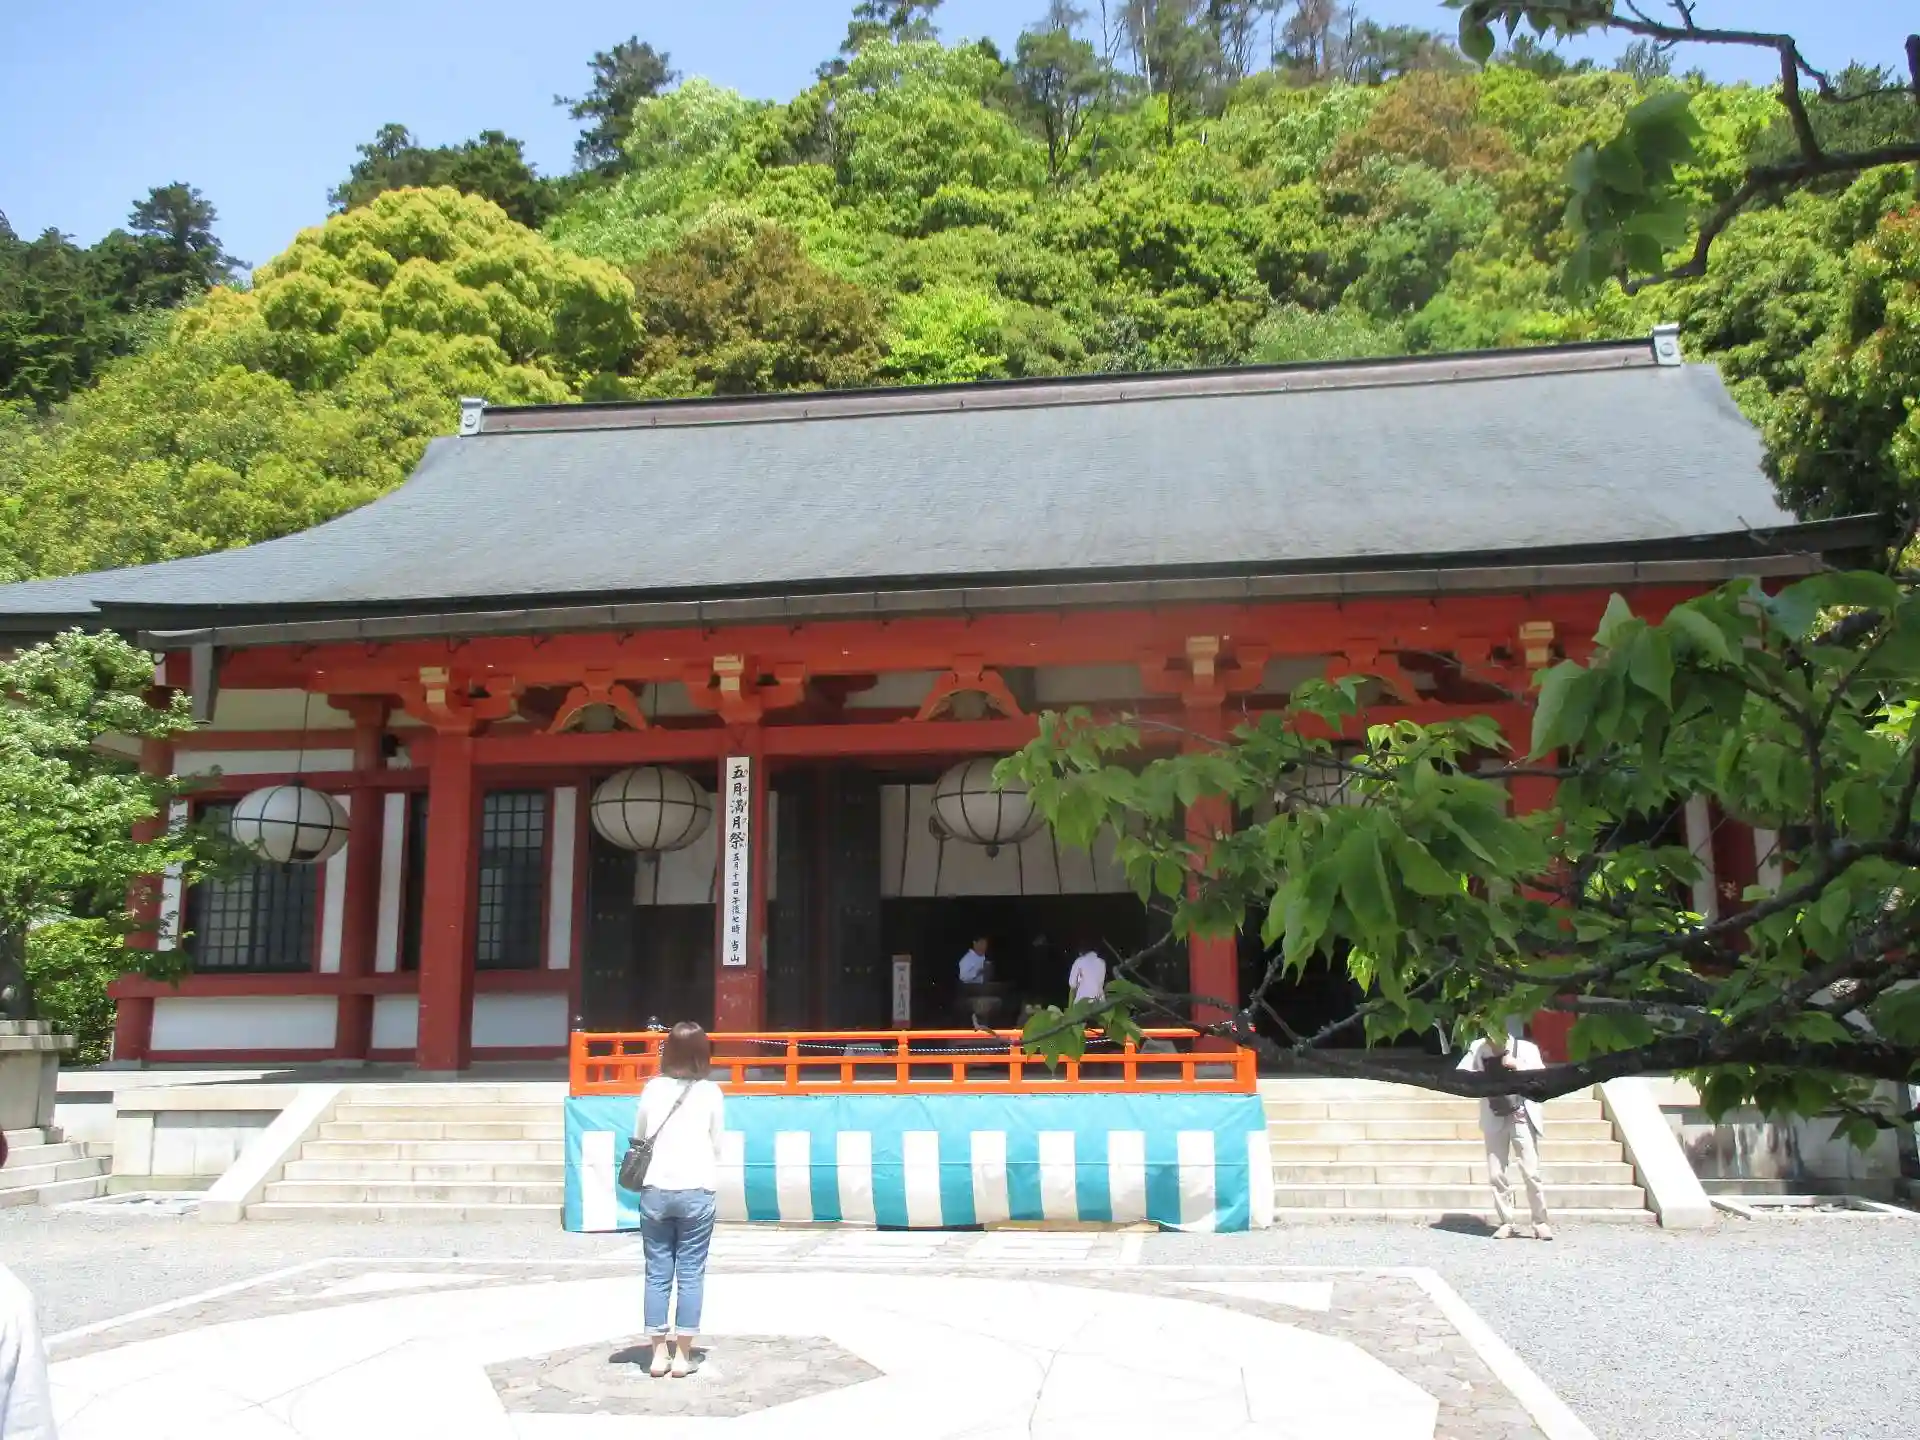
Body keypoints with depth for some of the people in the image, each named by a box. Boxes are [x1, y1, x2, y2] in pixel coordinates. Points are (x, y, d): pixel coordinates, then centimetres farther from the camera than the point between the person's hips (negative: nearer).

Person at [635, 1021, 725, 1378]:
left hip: (655, 1191, 1)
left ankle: (660, 1352, 11)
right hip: (696, 1192, -1)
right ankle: (682, 1355, 6)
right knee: (690, 1275, 4)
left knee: (657, 1274, 8)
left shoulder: (652, 1089, 1)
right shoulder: (711, 1093, -3)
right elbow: (717, 1146, 4)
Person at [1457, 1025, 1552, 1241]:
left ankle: (1541, 1223, 7)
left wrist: (1517, 1065, -23)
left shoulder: (1526, 1048, -7)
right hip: (1494, 1120, 2)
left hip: (1521, 1119, -2)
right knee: (1496, 1174, 4)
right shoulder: (1478, 1048, -3)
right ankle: (1506, 1223, 13)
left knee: (1531, 1173, -5)